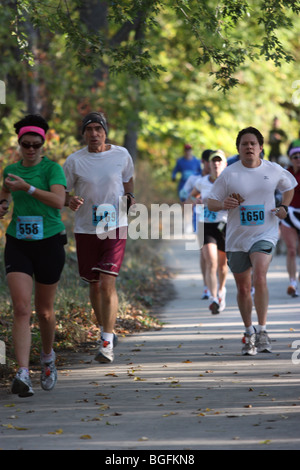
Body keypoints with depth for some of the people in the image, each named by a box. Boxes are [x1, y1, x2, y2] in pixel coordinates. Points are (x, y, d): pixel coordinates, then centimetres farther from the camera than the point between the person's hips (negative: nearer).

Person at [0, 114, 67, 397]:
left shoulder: (52, 168, -6)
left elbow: (59, 200, -21)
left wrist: (27, 187, -24)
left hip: (49, 243, -2)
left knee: (44, 310, 10)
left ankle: (47, 358, 40)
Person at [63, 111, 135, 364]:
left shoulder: (121, 155, 1)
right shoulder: (74, 160, -2)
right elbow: (61, 192, 3)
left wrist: (130, 197, 2)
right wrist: (70, 200, -18)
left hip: (115, 227, -2)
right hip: (86, 228, 2)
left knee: (108, 282, -14)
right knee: (94, 284, 11)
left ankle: (107, 343, -13)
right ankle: (106, 331, 34)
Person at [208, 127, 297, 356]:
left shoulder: (274, 171, 0)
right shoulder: (229, 174, -4)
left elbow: (290, 185, 20)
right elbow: (211, 203, 0)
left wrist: (284, 207, 3)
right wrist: (223, 204, -23)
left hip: (265, 235, -1)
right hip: (237, 238, 1)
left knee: (259, 277, -24)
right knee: (243, 288, 9)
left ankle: (262, 331, -19)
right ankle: (249, 333, 28)